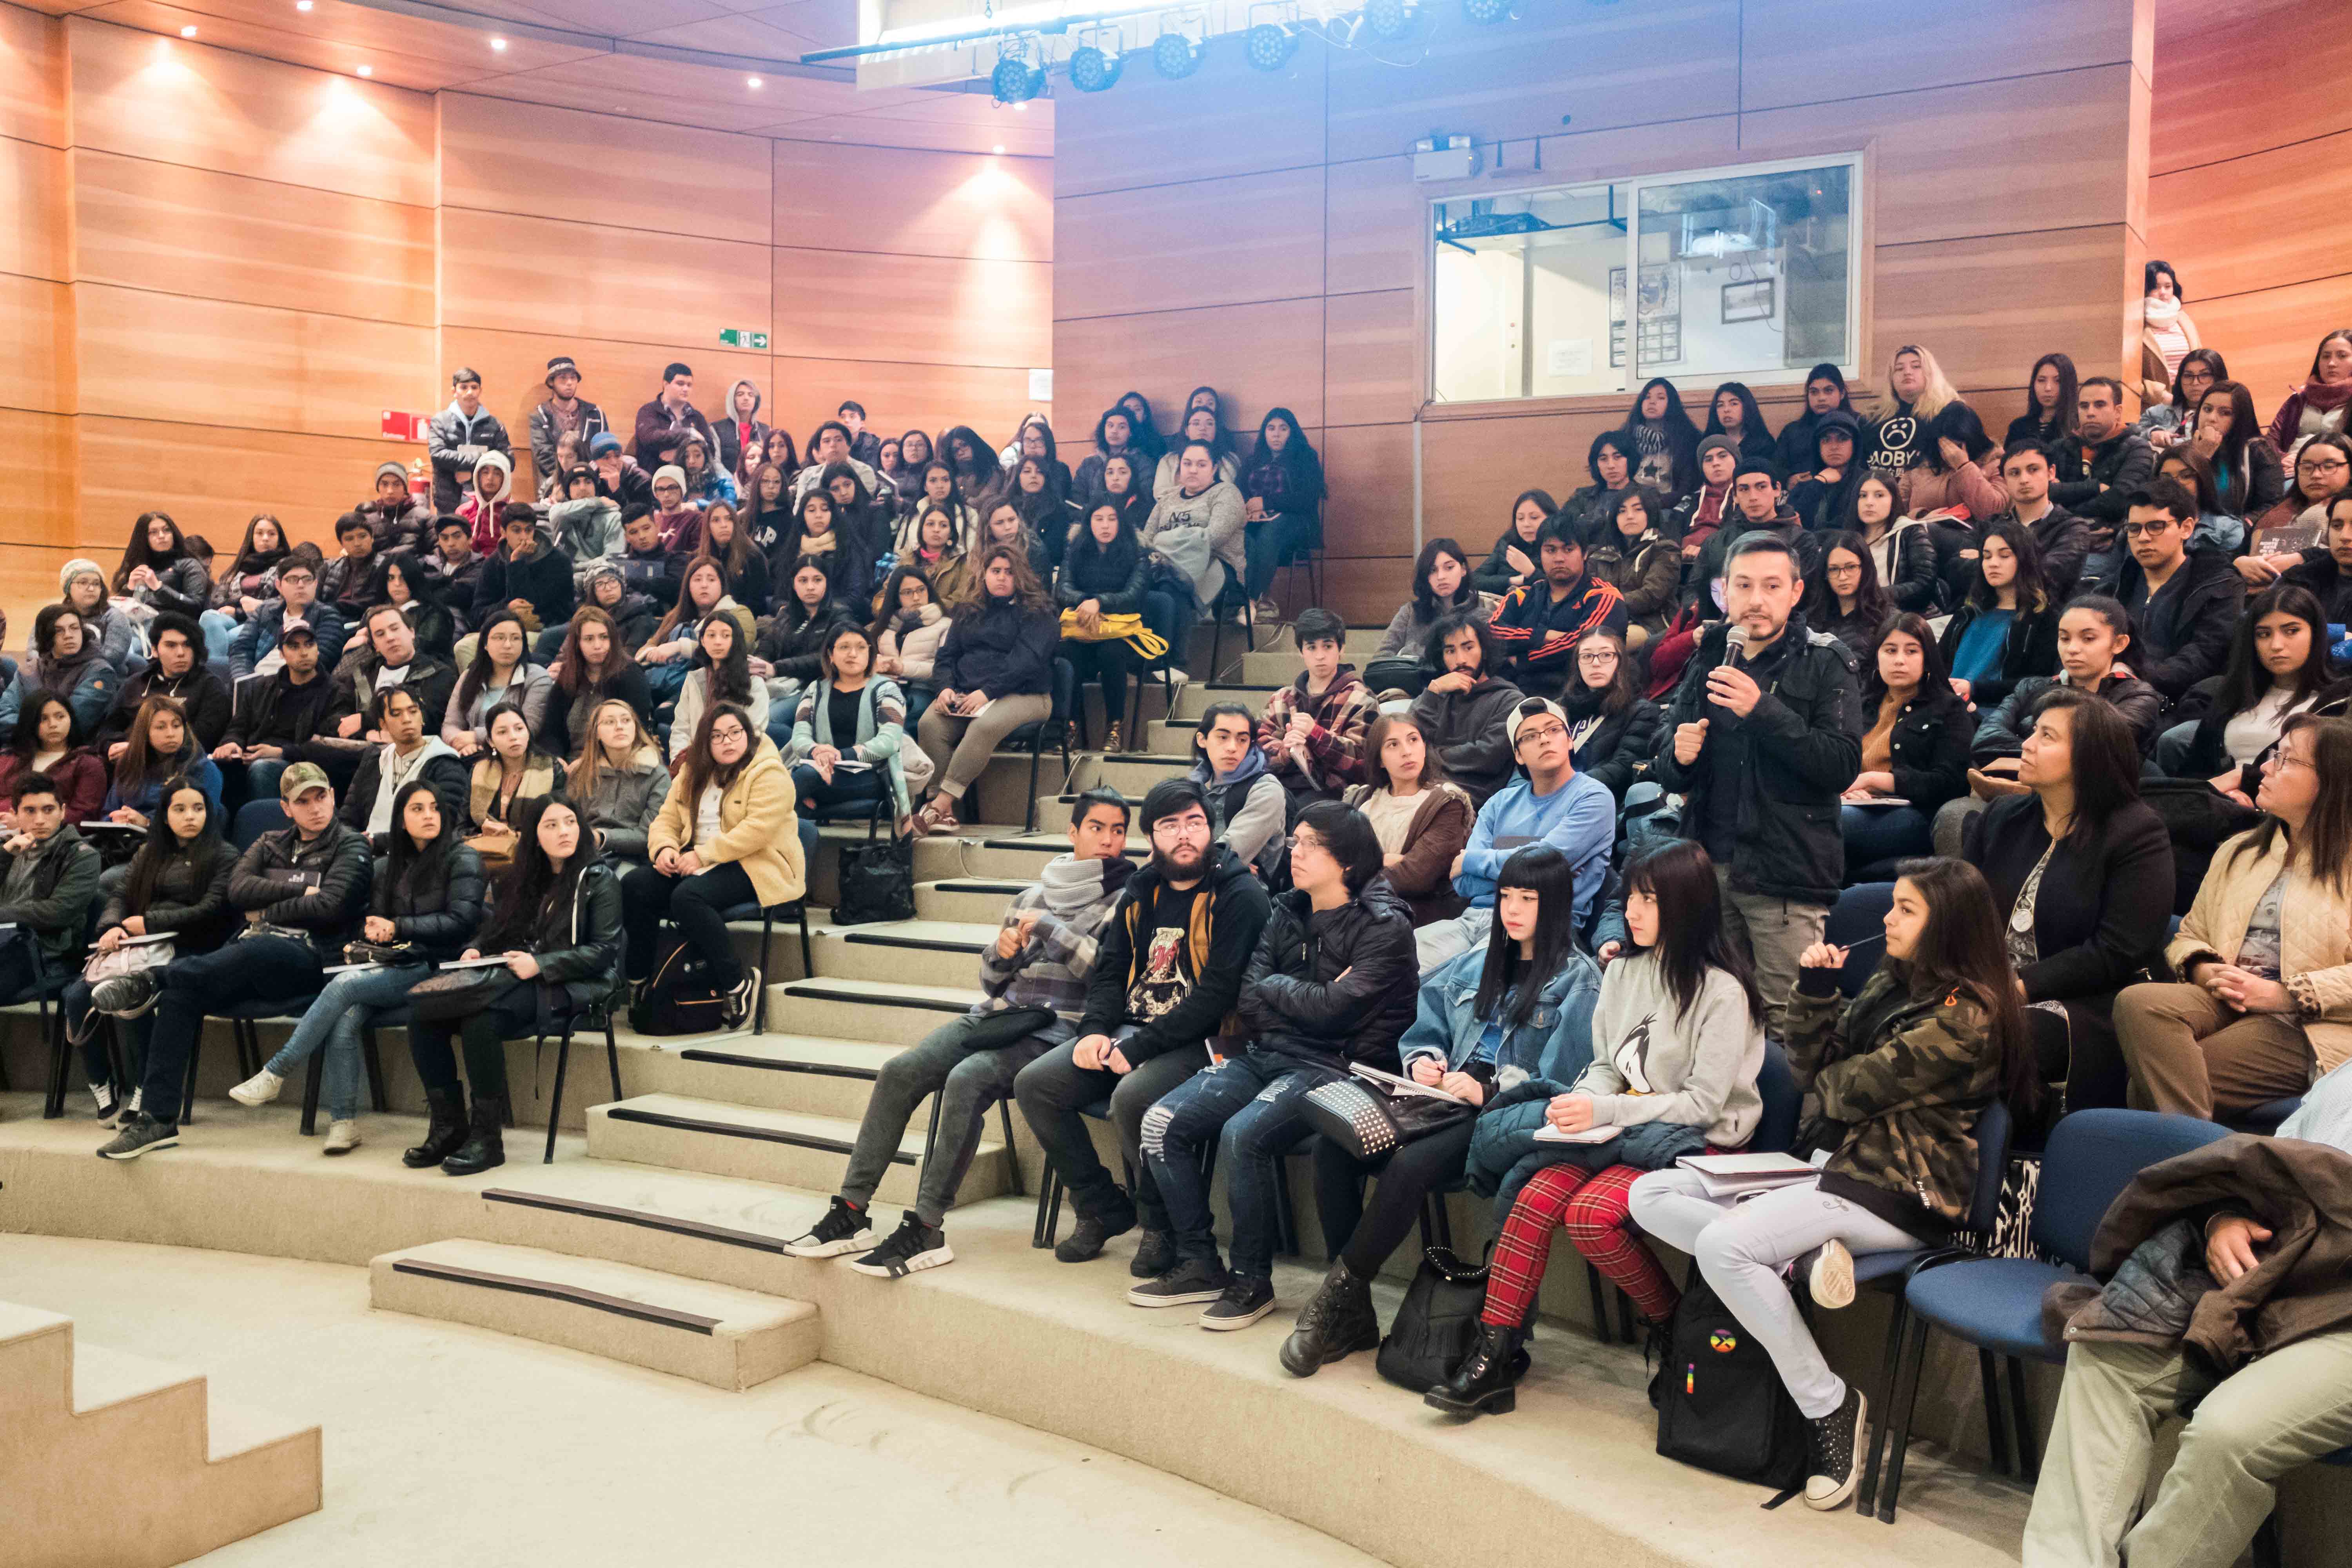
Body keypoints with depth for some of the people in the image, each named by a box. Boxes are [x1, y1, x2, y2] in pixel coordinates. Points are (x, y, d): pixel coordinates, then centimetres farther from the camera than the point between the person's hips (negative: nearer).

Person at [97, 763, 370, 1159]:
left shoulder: (351, 847, 10)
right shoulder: (270, 844, 25)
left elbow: (329, 908, -6)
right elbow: (238, 890, 6)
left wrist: (266, 912, 1)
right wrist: (299, 892, -3)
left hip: (308, 958, -4)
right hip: (252, 954, 5)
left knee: (255, 949, -42)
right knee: (180, 995, -24)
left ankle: (152, 979, -32)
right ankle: (157, 1117, -25)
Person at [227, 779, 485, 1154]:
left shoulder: (461, 857, -1)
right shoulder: (397, 863, 19)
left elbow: (462, 920, -10)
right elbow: (375, 917, 22)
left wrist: (397, 928, -10)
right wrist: (372, 931, -3)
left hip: (437, 968, -6)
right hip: (400, 967, 6)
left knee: (345, 985, -25)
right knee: (346, 1020, -24)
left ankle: (275, 1074, -14)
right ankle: (343, 1123, -19)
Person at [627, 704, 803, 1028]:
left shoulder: (768, 773, -9)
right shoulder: (693, 773, 15)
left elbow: (758, 829, -21)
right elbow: (667, 819, 14)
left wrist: (704, 855, -22)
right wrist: (664, 848, -9)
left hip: (756, 867, -8)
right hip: (699, 864, 8)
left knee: (688, 897, -33)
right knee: (634, 885, -14)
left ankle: (738, 982, -21)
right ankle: (639, 977, -5)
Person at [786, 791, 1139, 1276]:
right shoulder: (1033, 895, 21)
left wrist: (1046, 927, -9)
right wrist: (1001, 952, 1)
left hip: (1056, 1030, -6)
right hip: (997, 1016, 6)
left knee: (967, 1078, -31)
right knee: (900, 1071, -15)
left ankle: (926, 1230, -27)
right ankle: (852, 1210, -12)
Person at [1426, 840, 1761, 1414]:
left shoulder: (1722, 990, -11)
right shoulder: (1623, 970, 11)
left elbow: (1703, 1102, -14)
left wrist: (1605, 1112, -20)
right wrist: (1582, 1101, -7)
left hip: (1700, 1144, -6)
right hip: (1625, 1128, 6)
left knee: (1590, 1212, -30)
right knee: (1537, 1195, -21)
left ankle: (1671, 1320, -3)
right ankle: (1494, 1356, -19)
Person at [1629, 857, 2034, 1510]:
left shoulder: (1964, 1019, -14)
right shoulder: (1890, 983, 14)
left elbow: (1848, 1090, -14)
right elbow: (1815, 1068, 13)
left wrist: (1825, 1080, 9)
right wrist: (1815, 988, 0)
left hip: (1897, 1198, -9)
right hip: (1837, 1164, 9)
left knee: (1722, 1245, -30)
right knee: (1650, 1196, -4)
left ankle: (1831, 1406, -15)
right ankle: (1799, 1255, -20)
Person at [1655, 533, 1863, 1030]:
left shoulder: (1824, 665, -1)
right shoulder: (1707, 660, 13)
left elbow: (1844, 765, -15)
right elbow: (1666, 771, 16)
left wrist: (1764, 711, -22)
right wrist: (1678, 757, -8)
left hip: (1785, 875, -5)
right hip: (1710, 865, 5)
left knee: (1787, 1027, -4)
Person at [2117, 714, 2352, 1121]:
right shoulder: (2238, 851, 22)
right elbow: (2190, 935, 20)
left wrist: (2281, 994, -15)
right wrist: (2207, 972, -2)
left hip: (2306, 1026, -6)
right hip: (2224, 1003, 6)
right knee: (2137, 1002, -30)